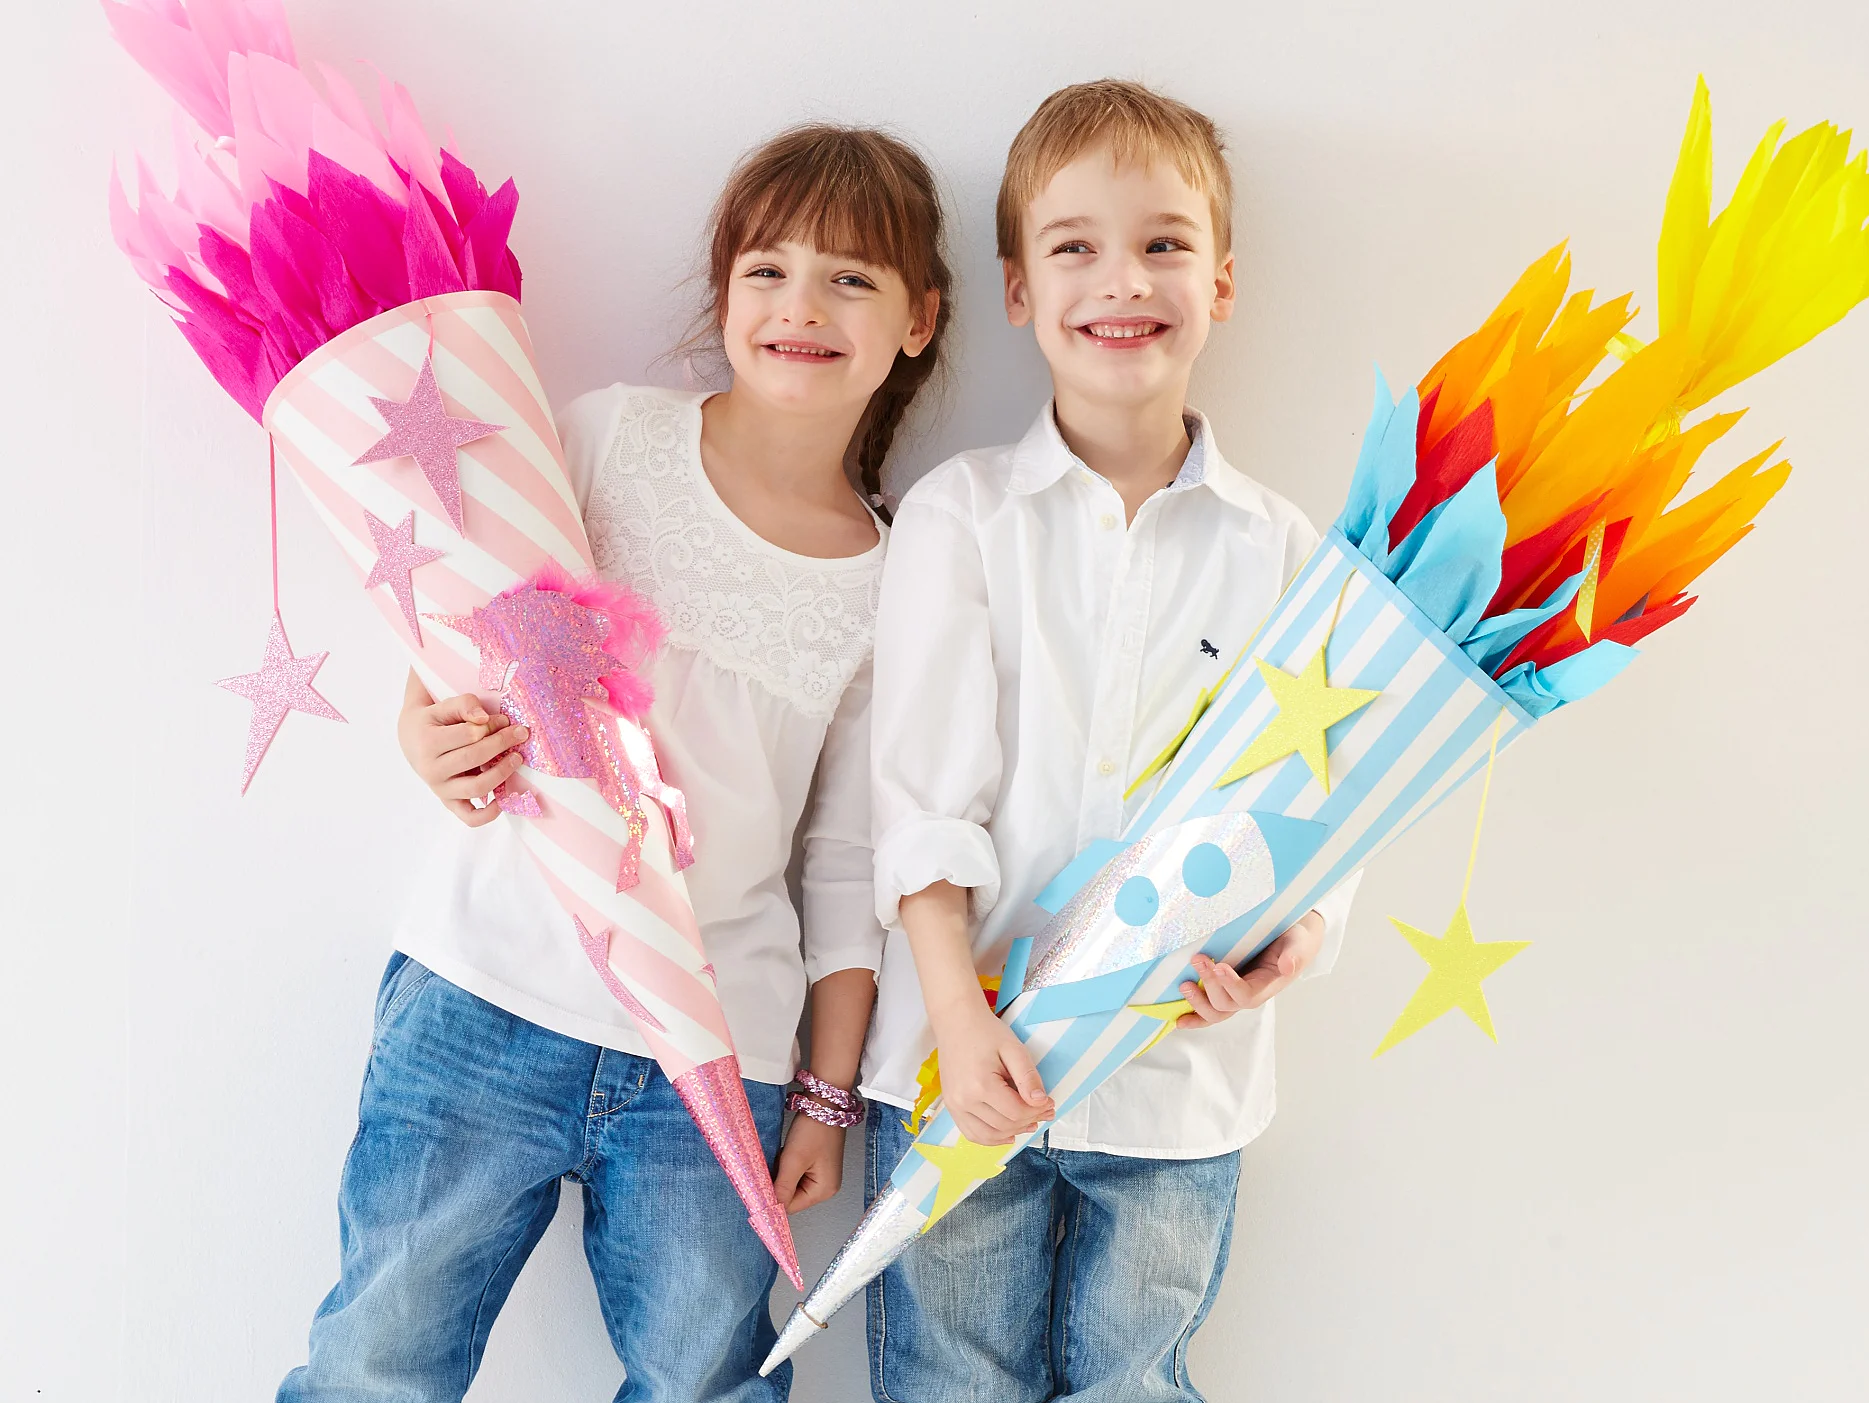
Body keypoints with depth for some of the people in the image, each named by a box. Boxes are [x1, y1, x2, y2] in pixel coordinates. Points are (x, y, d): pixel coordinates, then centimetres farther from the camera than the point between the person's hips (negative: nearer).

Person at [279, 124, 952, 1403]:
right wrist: (428, 727, -17)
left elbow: (850, 863, 8)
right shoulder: (609, 439, 0)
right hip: (490, 988, -1)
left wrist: (830, 1094, 9)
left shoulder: (896, 586, 4)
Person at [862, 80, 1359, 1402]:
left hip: (1182, 1082, 1)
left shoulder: (1281, 549, 3)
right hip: (971, 1057, -1)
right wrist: (961, 1017, -15)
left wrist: (1298, 931, -19)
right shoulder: (959, 513, -1)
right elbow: (927, 787, -6)